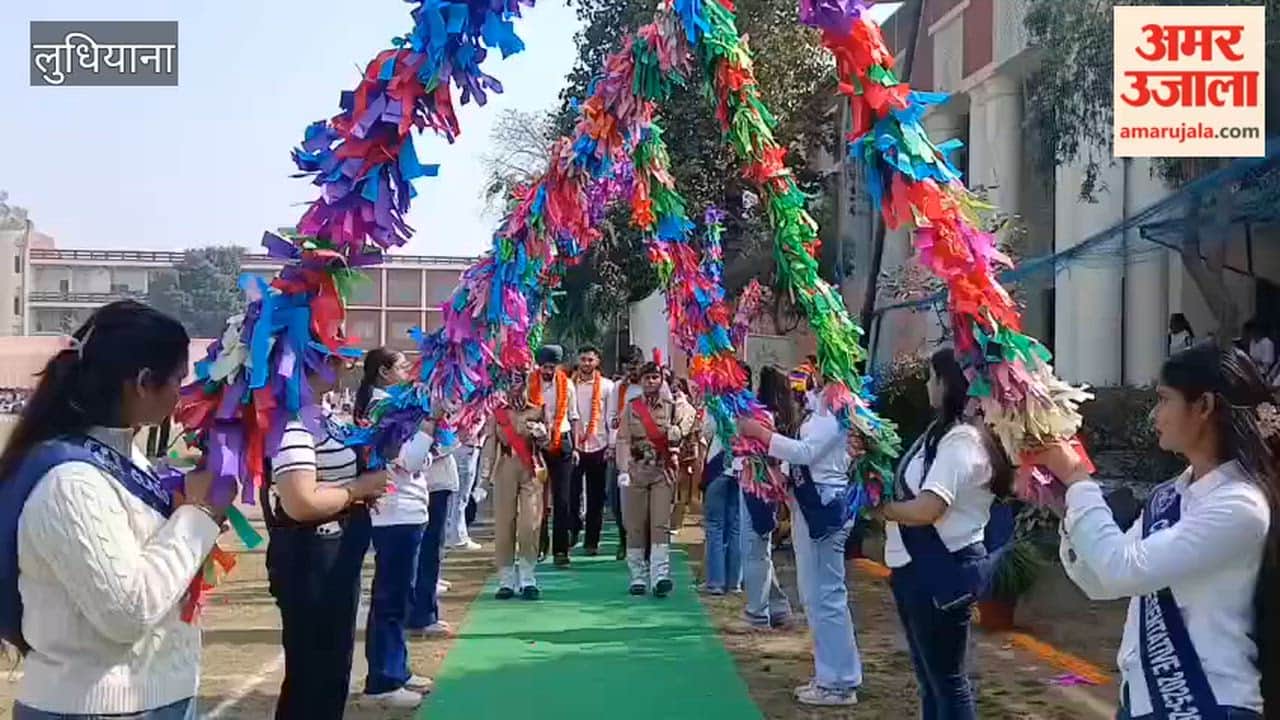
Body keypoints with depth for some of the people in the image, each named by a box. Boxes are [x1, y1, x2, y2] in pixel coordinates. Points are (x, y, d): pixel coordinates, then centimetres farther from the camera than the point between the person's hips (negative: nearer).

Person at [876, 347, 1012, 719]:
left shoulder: (964, 440, -18)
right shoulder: (942, 433, 12)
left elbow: (926, 509, -26)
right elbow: (910, 490, 10)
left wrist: (882, 507, -11)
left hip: (943, 569, -10)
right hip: (918, 567, 10)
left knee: (947, 679, 1)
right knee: (929, 678, 20)